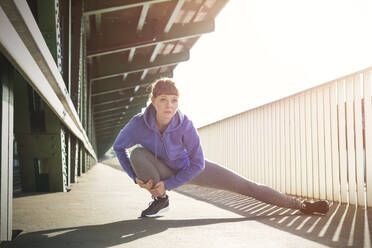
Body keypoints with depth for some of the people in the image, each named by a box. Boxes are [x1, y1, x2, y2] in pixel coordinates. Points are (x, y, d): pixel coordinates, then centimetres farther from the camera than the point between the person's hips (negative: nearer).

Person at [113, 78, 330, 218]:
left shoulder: (185, 125, -31)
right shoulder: (139, 124, -28)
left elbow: (197, 163, -23)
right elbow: (119, 147, -7)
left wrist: (167, 184, -24)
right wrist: (136, 177, -15)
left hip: (190, 168, -1)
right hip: (162, 170, 1)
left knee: (244, 185, -7)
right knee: (137, 152, -32)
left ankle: (301, 205, 4)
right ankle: (161, 199, -8)